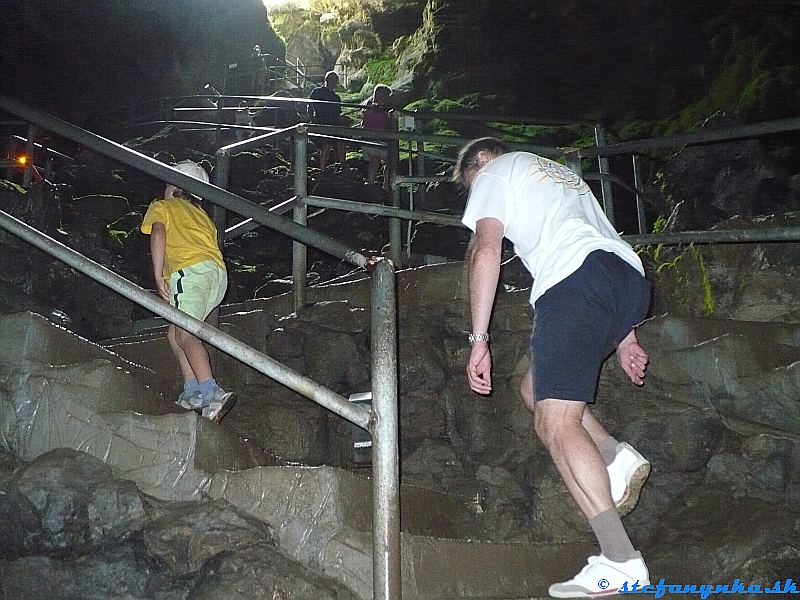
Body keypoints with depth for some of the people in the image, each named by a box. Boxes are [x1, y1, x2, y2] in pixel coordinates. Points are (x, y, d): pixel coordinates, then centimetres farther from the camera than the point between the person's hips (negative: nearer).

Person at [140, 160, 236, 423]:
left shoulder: (161, 206, 20)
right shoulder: (201, 214, 37)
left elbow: (158, 233, -2)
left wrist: (158, 276, -7)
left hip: (191, 269, -7)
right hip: (218, 273, 7)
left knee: (185, 335, -18)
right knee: (175, 332, 16)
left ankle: (212, 393, -37)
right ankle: (192, 391, 2)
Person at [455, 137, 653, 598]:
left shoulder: (496, 171, 17)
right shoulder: (565, 175, 38)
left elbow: (486, 251, 2)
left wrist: (479, 340, 0)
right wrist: (624, 334, 28)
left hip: (576, 280, -8)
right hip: (631, 277, 8)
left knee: (555, 423, -9)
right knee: (535, 388, 20)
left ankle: (620, 560, -16)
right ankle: (618, 457, 0)